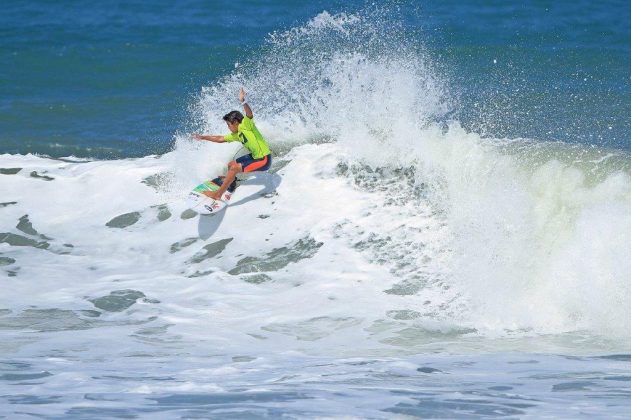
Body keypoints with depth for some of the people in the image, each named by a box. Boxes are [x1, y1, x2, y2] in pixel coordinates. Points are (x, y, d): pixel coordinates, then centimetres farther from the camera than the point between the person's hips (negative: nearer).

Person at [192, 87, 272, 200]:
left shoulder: (246, 125, -15)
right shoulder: (237, 135, 10)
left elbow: (249, 114, -36)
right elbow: (220, 139, 21)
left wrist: (243, 102, -53)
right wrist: (203, 137, 25)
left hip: (264, 160, -10)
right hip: (255, 156, 10)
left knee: (234, 168, -17)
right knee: (231, 165, 20)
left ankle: (218, 194, -11)